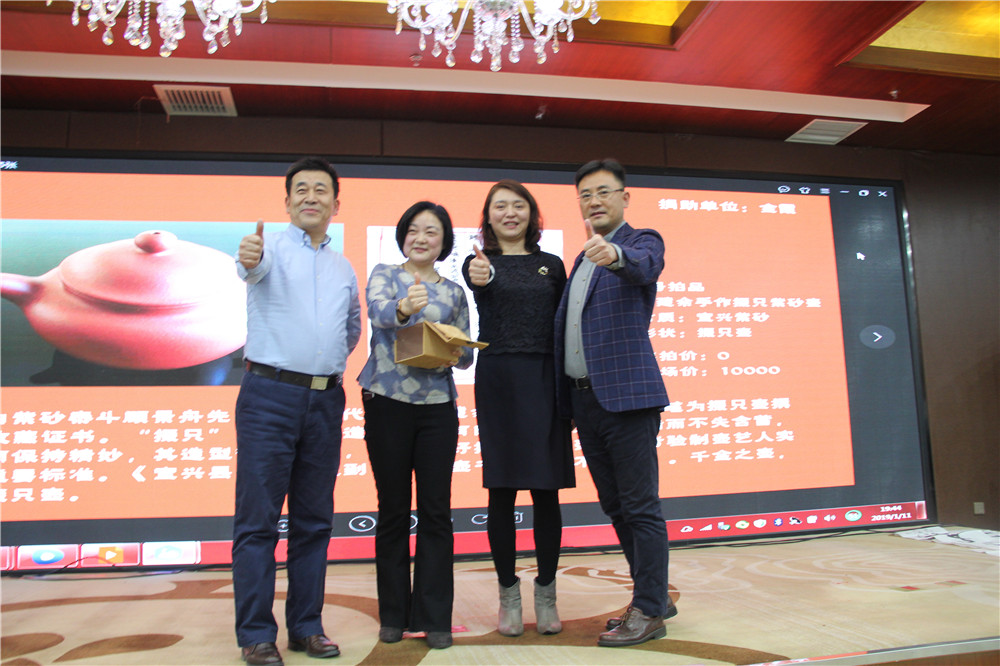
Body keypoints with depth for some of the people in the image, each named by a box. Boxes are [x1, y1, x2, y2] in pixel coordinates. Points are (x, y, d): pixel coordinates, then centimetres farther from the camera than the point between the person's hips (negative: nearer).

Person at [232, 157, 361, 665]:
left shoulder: (344, 269, 16)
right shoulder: (272, 247, 0)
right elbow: (255, 269, -26)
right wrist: (248, 259, -48)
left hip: (325, 400, 5)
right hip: (270, 395, -5)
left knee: (314, 519, 9)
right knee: (258, 519, -2)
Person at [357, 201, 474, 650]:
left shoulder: (454, 292, 12)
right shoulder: (384, 275, 4)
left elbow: (466, 352, 11)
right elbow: (378, 311, -18)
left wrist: (455, 355, -12)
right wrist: (403, 308, -40)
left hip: (437, 407, 2)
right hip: (388, 402, -2)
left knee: (435, 510, 1)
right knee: (392, 509, 6)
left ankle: (434, 617, 14)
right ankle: (394, 615, 21)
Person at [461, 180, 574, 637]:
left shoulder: (551, 265, 13)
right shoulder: (479, 263, 6)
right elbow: (485, 299, -18)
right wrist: (482, 280, -42)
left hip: (546, 379, 2)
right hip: (498, 379, -2)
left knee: (546, 489, 4)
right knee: (502, 490, 3)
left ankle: (546, 593, 19)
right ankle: (509, 594, 17)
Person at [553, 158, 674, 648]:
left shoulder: (641, 241, -1)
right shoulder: (583, 258, 21)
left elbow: (644, 265, -27)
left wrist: (615, 254, -49)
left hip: (626, 395, -8)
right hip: (585, 399, 8)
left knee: (640, 506, -2)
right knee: (615, 506, 15)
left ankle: (649, 611, 10)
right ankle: (653, 594, 29)